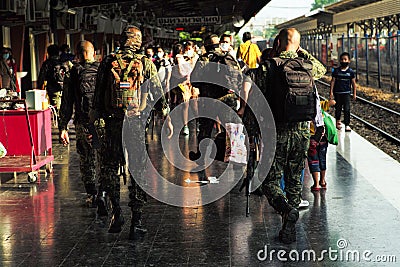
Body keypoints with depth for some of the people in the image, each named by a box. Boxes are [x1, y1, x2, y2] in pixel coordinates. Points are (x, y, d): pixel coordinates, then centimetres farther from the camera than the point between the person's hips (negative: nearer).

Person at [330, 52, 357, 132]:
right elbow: (333, 81, 3)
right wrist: (331, 92, -1)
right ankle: (338, 121, 32)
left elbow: (353, 83, 5)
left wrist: (354, 94, 5)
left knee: (347, 109, -6)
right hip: (337, 93, 1)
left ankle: (347, 125, -4)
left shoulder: (350, 71, -1)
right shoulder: (336, 71, 0)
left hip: (346, 93, -1)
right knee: (338, 108, 12)